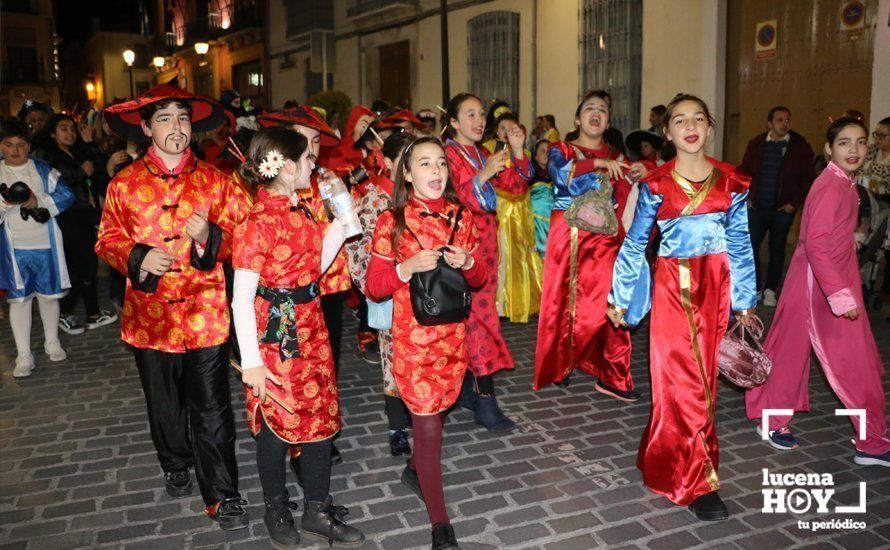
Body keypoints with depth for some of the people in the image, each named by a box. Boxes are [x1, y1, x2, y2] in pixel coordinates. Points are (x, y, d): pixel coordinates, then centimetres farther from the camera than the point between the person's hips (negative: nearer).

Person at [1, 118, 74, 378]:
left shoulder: (43, 170, 4)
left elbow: (66, 195, -5)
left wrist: (39, 201, -19)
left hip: (46, 244, 0)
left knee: (48, 293, 11)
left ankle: (52, 341, 29)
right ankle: (23, 355, 10)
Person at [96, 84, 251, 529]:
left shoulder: (214, 181, 2)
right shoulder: (124, 183, 3)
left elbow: (237, 239, 2)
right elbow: (108, 240, 5)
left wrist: (209, 237, -19)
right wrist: (138, 257, -14)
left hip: (205, 313, -1)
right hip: (150, 314, 2)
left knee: (211, 408, 0)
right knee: (163, 403, 18)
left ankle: (222, 496, 12)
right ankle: (176, 466, 44)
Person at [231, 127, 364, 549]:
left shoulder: (301, 211, 6)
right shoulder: (257, 222, -18)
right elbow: (241, 298, -18)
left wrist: (340, 227, 2)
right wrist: (251, 361, -18)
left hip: (311, 328, 8)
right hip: (275, 333, -7)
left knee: (321, 415, 12)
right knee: (277, 421, 9)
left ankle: (317, 510, 28)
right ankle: (277, 511, 32)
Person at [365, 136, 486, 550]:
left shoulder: (461, 217, 5)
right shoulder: (392, 222, -7)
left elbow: (479, 280, 11)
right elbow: (373, 288, -6)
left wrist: (467, 263, -11)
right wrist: (409, 266, -21)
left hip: (454, 335, 4)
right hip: (412, 337, -4)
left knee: (437, 413, 17)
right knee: (428, 425, -1)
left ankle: (415, 470, 47)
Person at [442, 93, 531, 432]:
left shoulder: (482, 154, 18)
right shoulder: (448, 154, -6)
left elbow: (516, 185, 13)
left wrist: (517, 152, 0)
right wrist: (483, 175, -27)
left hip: (486, 241, 8)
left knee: (476, 314, 9)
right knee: (480, 316, -10)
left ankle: (466, 388, 20)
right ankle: (485, 400, -5)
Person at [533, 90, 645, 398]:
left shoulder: (615, 157, 15)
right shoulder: (561, 150, 8)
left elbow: (622, 205, 8)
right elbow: (559, 174, -16)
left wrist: (633, 179, -7)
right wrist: (598, 164, -20)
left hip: (604, 239, 2)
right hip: (567, 237, -1)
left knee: (606, 304, -8)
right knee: (563, 302, 0)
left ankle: (611, 378, -2)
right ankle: (558, 365, 17)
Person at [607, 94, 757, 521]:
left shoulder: (732, 181, 4)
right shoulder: (656, 184, -3)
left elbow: (740, 243, 9)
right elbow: (634, 242, 2)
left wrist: (744, 301, 10)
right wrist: (619, 297, 4)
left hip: (715, 285, 3)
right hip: (672, 285, -3)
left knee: (703, 376, 9)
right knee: (682, 378, -3)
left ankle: (663, 458, 29)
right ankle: (696, 482, 7)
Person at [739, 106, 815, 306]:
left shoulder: (801, 147, -3)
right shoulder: (756, 144, 2)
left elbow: (808, 179, 0)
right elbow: (744, 171, 9)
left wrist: (795, 203, -7)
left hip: (783, 209, -1)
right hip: (757, 206, 1)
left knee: (777, 250, 8)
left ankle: (770, 290, 20)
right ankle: (754, 287, 14)